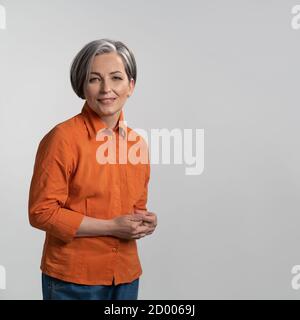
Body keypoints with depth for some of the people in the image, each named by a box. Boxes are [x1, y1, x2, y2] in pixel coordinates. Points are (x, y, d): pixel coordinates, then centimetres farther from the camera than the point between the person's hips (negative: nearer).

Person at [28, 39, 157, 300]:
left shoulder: (138, 143, 4)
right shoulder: (63, 137, -14)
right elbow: (41, 212, -14)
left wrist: (143, 221, -6)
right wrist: (111, 227, -17)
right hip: (73, 279, -5)